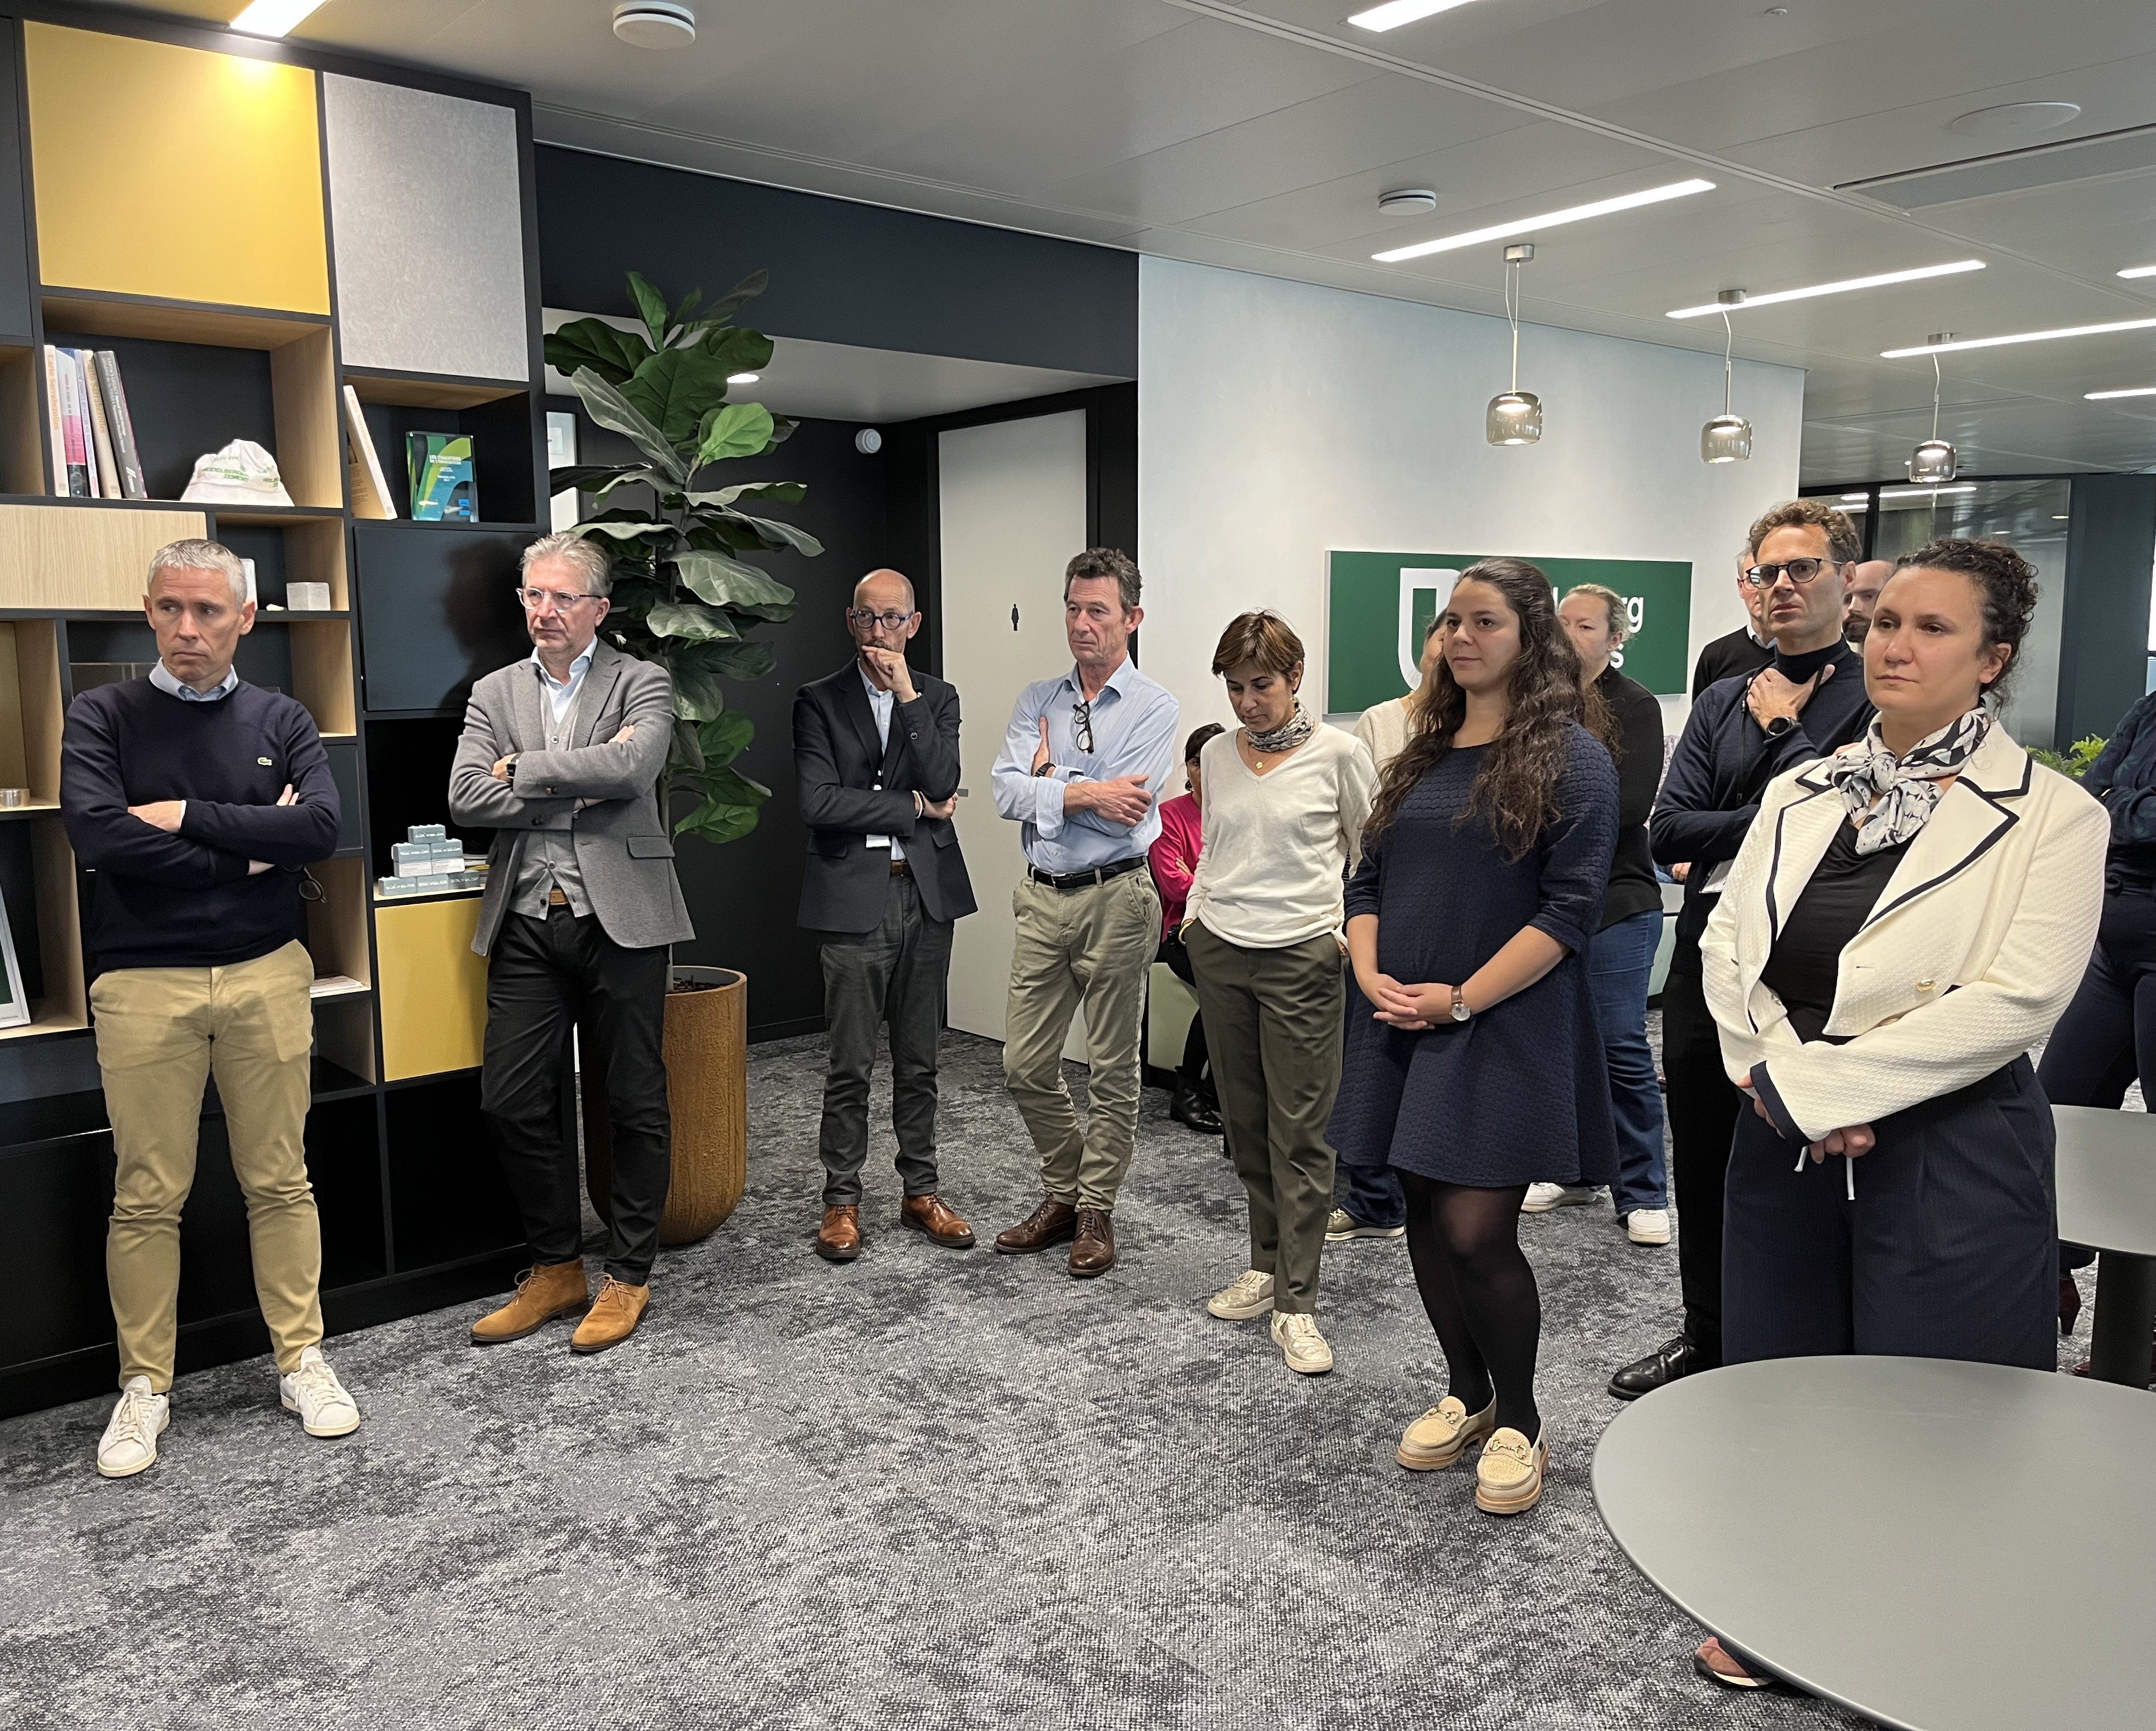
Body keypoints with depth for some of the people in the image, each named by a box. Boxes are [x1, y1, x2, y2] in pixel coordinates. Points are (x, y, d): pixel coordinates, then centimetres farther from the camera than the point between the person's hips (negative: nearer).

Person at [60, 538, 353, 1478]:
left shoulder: (281, 722, 7)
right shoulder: (102, 716, 2)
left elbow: (320, 827, -11)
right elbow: (97, 836, -15)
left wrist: (187, 816, -13)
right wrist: (254, 851, -10)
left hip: (266, 975, 1)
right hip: (143, 984, -1)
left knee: (280, 1181, 8)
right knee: (147, 1196, 5)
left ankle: (302, 1361, 20)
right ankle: (144, 1385, 20)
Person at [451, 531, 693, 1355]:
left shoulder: (642, 683, 2)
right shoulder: (493, 694, 12)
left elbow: (632, 767, -18)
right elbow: (466, 797, -2)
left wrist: (522, 769, -9)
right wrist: (577, 789, -11)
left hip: (619, 919, -3)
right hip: (527, 924, 4)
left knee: (633, 1103, 5)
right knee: (513, 1101, 4)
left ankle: (627, 1276, 20)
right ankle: (557, 1268, 23)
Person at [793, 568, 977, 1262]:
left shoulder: (938, 699, 9)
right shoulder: (819, 701, 1)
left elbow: (943, 784, -8)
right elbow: (818, 803, -12)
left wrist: (907, 696, -10)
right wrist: (913, 808, -8)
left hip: (928, 896, 3)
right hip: (854, 899, -3)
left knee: (919, 1060, 12)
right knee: (851, 1065, 3)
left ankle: (921, 1192, 24)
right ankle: (842, 1200, 17)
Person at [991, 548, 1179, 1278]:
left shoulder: (1153, 708, -4)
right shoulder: (1038, 699, 9)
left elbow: (1128, 810, -17)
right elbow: (1008, 791, -4)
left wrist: (1051, 774, -5)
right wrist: (1085, 791, -15)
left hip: (1115, 898, -4)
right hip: (1043, 898, 5)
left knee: (1112, 1068, 6)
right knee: (1026, 1064, 9)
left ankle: (1096, 1211, 21)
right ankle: (1063, 1192, 29)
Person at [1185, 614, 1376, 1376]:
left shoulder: (1338, 754, -4)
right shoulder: (1219, 753, 9)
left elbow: (1371, 848, 5)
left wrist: (1350, 926, -3)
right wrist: (1195, 913, 11)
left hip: (1301, 956, -5)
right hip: (1220, 951, 5)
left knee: (1300, 1130, -4)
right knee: (1246, 1121, 12)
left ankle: (1297, 1306, 3)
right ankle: (1267, 1264, 27)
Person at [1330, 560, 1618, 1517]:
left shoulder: (1572, 756, -6)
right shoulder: (1422, 754, 13)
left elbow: (1570, 906, -13)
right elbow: (1368, 881, 14)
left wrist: (1462, 999, -17)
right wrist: (1370, 975, -3)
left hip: (1505, 1029, -6)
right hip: (1402, 1024, 6)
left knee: (1476, 1231, -7)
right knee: (1425, 1217, 12)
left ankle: (1519, 1422, 16)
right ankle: (1464, 1393, 32)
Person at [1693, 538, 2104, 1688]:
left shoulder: (2051, 816, -7)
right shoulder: (1801, 794, 8)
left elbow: (2017, 998, -17)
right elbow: (1727, 944, 3)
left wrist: (1815, 1084, -18)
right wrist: (1781, 1078, -14)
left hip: (1949, 1158, -5)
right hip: (1785, 1144, 5)